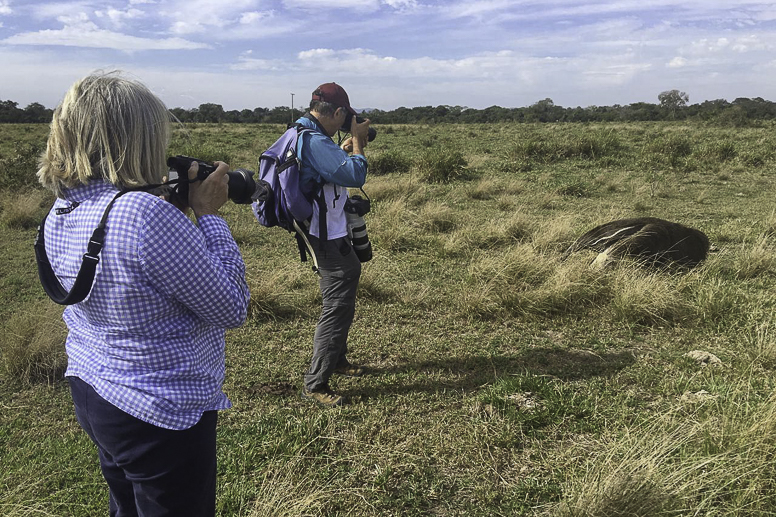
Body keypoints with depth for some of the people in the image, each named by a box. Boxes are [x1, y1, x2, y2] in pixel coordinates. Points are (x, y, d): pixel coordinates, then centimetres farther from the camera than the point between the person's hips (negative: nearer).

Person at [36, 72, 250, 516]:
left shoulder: (61, 212, -3)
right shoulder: (147, 215, -31)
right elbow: (233, 309, -22)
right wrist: (208, 213, -15)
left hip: (89, 392, 8)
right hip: (162, 413, -8)